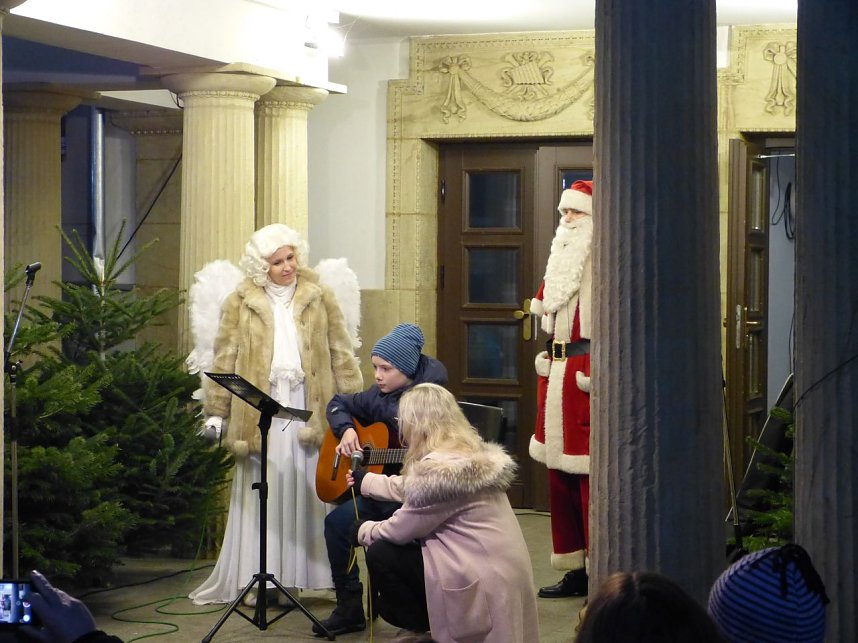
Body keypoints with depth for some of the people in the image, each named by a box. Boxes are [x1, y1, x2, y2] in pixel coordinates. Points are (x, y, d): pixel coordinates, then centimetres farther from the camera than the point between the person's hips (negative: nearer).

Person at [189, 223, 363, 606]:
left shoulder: (320, 299, 10)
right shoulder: (240, 304, 7)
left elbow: (341, 355, 9)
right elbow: (225, 360, 6)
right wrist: (216, 411, 1)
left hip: (307, 409, 1)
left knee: (303, 494, -1)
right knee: (261, 496, 0)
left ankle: (294, 576, 4)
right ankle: (256, 580, 3)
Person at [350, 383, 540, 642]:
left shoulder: (438, 470, -21)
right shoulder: (469, 453, 9)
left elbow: (400, 530, -11)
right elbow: (406, 487, 24)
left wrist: (364, 531, 10)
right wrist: (364, 480, 39)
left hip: (486, 578, -10)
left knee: (380, 554, -5)